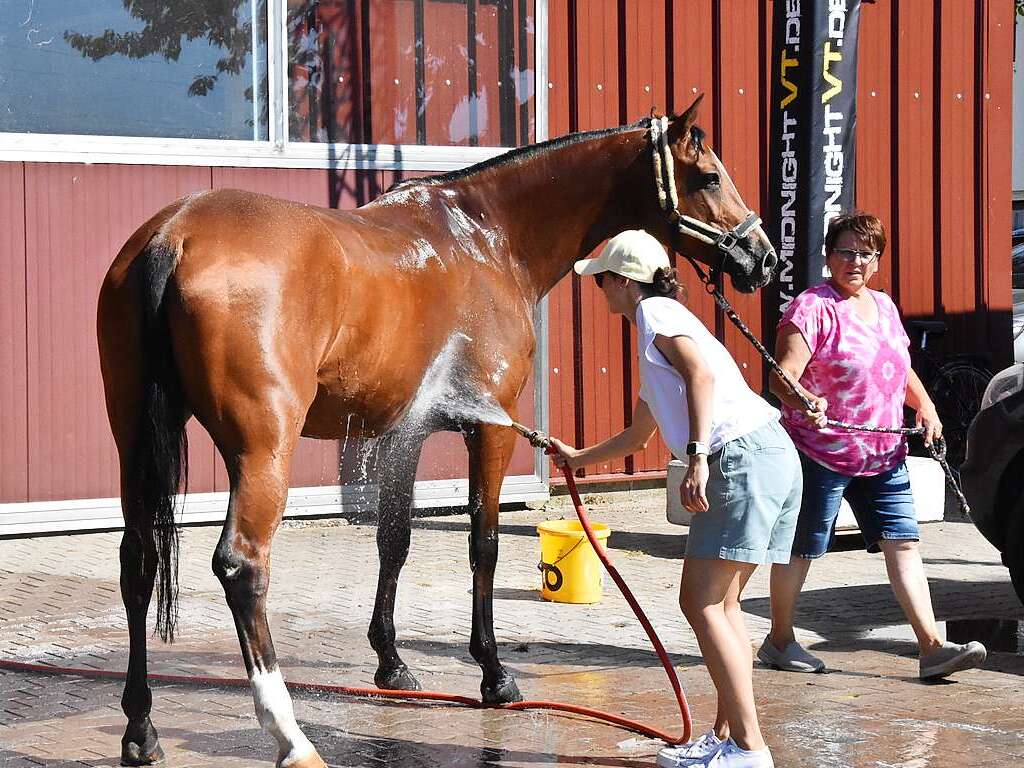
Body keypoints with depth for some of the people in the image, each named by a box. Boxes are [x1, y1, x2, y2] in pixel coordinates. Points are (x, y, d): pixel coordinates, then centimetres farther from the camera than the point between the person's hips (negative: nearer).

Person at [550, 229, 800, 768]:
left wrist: (698, 455, -26)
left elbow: (700, 372, -19)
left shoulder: (656, 313, 1)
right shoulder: (659, 335, 30)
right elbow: (637, 436, 42)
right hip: (773, 458, 10)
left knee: (701, 603, -8)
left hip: (743, 457, -10)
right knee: (720, 604, 14)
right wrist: (578, 458, 55)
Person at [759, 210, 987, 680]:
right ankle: (779, 641, 20)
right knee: (800, 549, 5)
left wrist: (925, 406, 9)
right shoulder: (812, 307, -11)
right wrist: (804, 403, -41)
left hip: (884, 456, 7)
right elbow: (782, 375, -21)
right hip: (821, 452, -7)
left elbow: (902, 370, 27)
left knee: (903, 544, -1)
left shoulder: (884, 307, 14)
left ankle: (932, 647, -3)